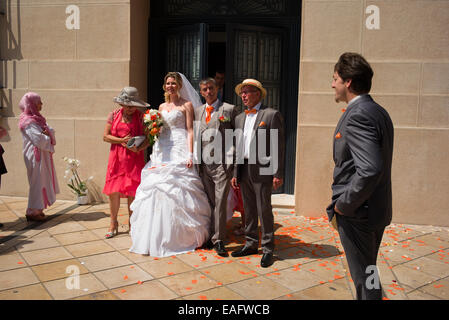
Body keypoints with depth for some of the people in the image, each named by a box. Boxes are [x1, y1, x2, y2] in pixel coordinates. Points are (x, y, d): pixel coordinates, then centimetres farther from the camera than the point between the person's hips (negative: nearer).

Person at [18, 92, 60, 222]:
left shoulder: (37, 118, 14)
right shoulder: (27, 121, -14)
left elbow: (51, 131, 7)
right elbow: (39, 139, -22)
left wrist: (48, 133, -14)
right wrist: (49, 138, -4)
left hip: (43, 154, 9)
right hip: (36, 156, -9)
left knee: (43, 181, 12)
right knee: (37, 182, -3)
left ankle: (37, 210, 22)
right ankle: (32, 212, 7)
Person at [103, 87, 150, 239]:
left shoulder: (141, 116, 1)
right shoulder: (114, 115, 7)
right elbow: (105, 136, 4)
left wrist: (139, 148, -20)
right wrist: (121, 140, -12)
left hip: (135, 158, -2)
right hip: (117, 158, 2)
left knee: (132, 192, 0)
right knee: (114, 191, 1)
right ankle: (113, 224, 18)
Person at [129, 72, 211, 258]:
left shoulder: (186, 105, 2)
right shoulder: (162, 106, 20)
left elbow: (190, 131, -5)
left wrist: (190, 154, -14)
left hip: (179, 151, -6)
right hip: (162, 152, 6)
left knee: (178, 189, -8)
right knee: (157, 188, 1)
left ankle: (182, 236, 4)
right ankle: (157, 236, 11)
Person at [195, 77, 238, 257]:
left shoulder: (229, 109, 2)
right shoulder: (198, 111, 15)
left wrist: (231, 159, -8)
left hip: (222, 164, -4)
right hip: (204, 165, 4)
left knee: (220, 203, -5)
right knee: (210, 203, 11)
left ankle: (218, 241, 4)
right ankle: (211, 237, 21)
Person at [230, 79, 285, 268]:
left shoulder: (271, 115, -4)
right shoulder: (239, 118, 16)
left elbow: (279, 146, -8)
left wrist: (278, 174, -13)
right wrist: (235, 173, 13)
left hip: (262, 170, -6)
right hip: (244, 170, 6)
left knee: (264, 210, -1)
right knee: (249, 210, 14)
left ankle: (268, 249, 11)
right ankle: (251, 244, 27)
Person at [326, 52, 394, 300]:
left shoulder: (358, 115, -21)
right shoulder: (379, 112, 10)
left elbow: (370, 170, -32)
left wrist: (343, 205, -19)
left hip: (357, 214, -10)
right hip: (377, 209, 10)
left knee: (364, 281, 4)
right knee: (367, 274, 23)